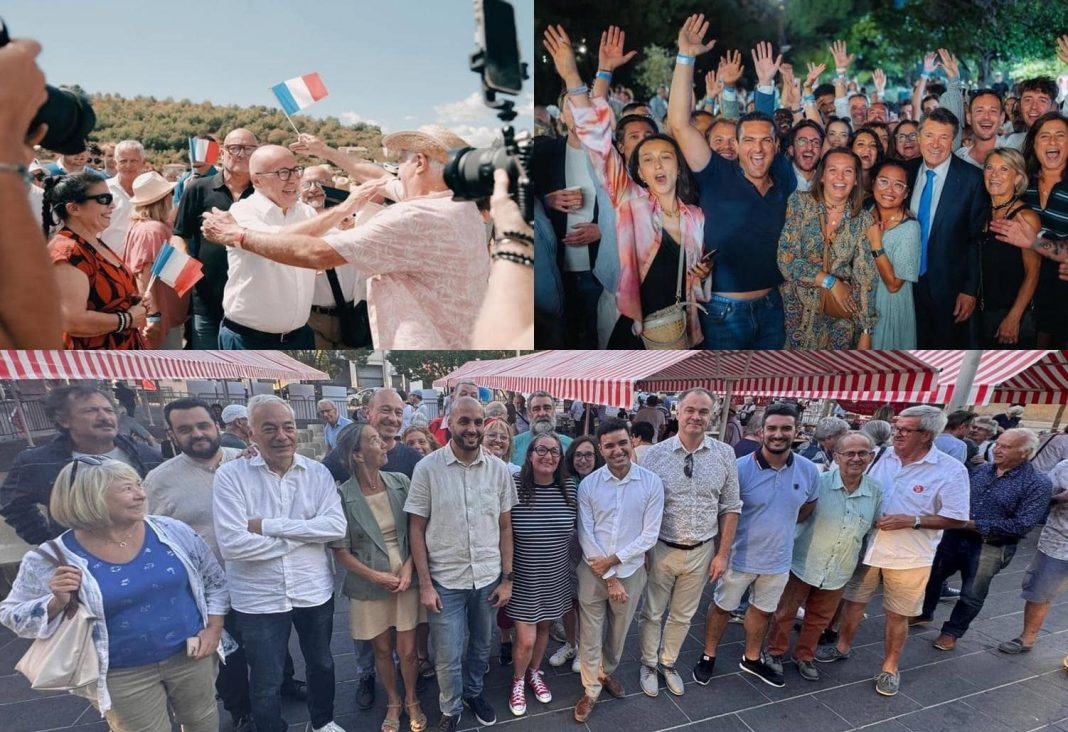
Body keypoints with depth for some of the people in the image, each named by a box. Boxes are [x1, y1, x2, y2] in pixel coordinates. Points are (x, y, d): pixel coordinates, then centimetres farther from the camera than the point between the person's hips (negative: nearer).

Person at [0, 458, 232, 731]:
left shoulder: (173, 532, -9)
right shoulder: (50, 561, -14)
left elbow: (215, 580, 2)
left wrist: (213, 628, -4)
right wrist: (56, 603, -21)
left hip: (190, 655, 2)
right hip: (122, 675, -2)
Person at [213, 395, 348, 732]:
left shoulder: (317, 472, -6)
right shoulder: (230, 475, -13)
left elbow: (336, 526, -18)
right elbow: (231, 543, -22)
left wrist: (269, 526, -23)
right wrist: (304, 533, -18)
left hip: (314, 591, 3)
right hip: (258, 599, -3)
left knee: (321, 664, 24)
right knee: (266, 684, 16)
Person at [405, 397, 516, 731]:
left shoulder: (499, 469, -4)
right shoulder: (427, 468, -11)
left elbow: (505, 527, 3)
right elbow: (416, 530, -6)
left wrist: (506, 578, 2)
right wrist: (425, 584, -8)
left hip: (488, 578, 3)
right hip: (445, 580, -2)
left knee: (481, 646, 21)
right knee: (448, 657, 11)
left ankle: (473, 693, 48)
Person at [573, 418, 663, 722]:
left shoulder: (652, 483, -11)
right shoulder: (588, 484, -10)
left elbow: (649, 535, -10)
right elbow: (585, 535, -10)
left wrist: (613, 560, -15)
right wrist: (609, 578, -12)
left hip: (631, 571, 1)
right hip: (592, 571, -1)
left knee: (618, 632, 21)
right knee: (590, 634, 10)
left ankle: (606, 672, 48)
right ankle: (591, 690, 32)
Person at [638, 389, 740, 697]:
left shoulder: (725, 454, -5)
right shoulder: (656, 454, -11)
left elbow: (730, 508, 1)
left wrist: (722, 554, 1)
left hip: (701, 552, 2)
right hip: (661, 549, -2)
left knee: (682, 616, 20)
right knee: (652, 613, 15)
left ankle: (668, 664, 42)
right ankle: (648, 665, 39)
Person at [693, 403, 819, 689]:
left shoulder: (809, 471, -9)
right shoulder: (740, 468, -21)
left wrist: (779, 526, 9)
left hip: (778, 559, 4)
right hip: (740, 556, -4)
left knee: (763, 610, 24)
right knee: (722, 607, 14)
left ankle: (752, 659, 47)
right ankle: (708, 656, 36)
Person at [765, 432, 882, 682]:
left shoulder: (876, 491, -5)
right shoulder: (818, 483, -17)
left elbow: (875, 529, 9)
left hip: (838, 572, 3)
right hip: (803, 564, -3)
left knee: (819, 619, 19)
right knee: (785, 612, 12)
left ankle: (804, 656, 41)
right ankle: (775, 652, 33)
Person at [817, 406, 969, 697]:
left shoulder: (951, 470, -13)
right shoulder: (883, 457, -3)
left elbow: (957, 518, -11)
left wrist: (911, 521, -21)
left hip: (909, 557, -3)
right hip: (867, 547, 3)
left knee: (897, 615, 12)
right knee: (853, 601, 15)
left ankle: (889, 668, 33)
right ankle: (843, 646, 37)